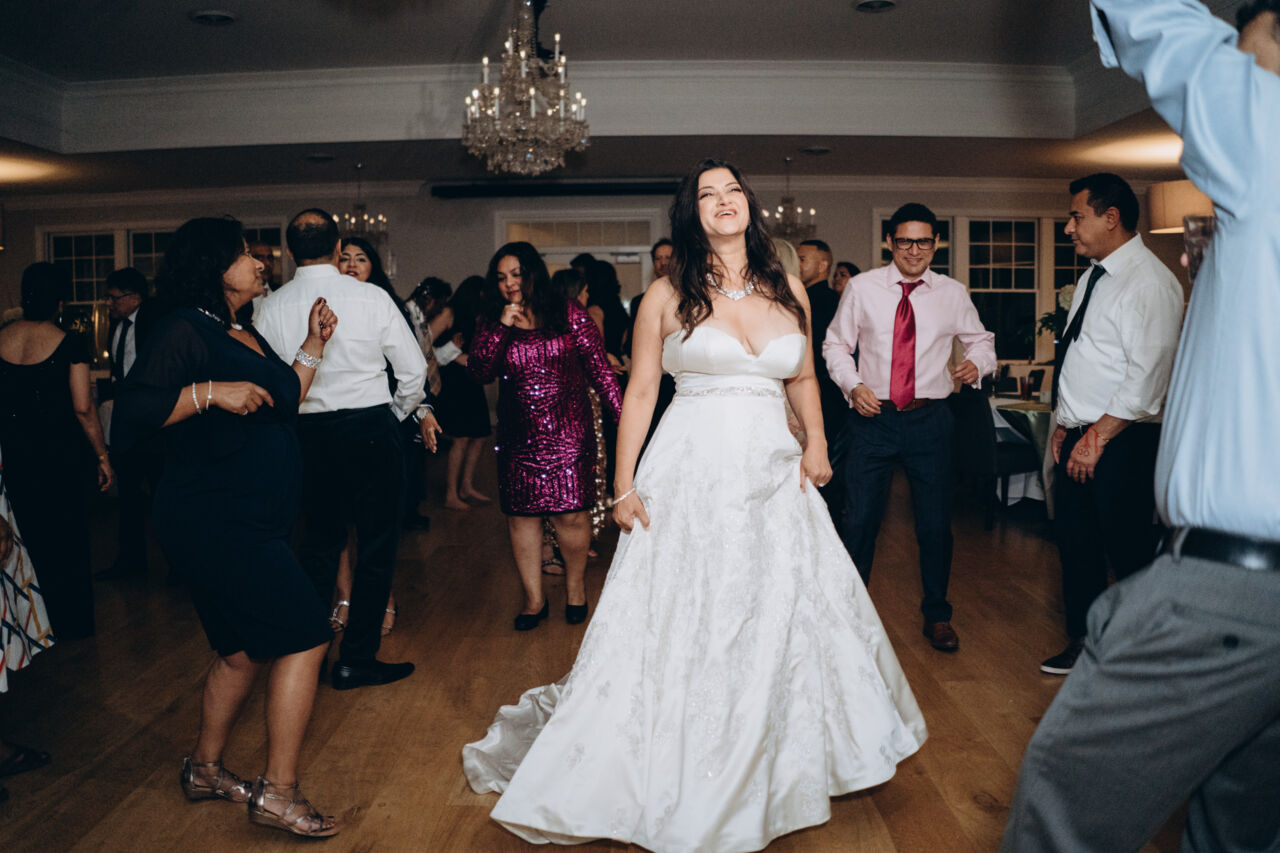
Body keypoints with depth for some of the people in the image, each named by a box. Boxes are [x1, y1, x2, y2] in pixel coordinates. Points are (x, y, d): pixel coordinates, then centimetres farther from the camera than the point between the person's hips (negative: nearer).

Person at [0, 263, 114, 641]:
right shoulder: (68, 343, -14)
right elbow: (83, 407, -15)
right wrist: (103, 457, -7)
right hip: (64, 454, -3)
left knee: (32, 537, 18)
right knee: (70, 539, 11)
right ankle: (75, 623, 21)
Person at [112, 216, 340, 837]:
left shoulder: (245, 333, 15)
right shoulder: (185, 331, -14)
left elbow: (283, 402, 22)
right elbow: (131, 417, -22)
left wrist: (314, 344, 14)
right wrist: (210, 391, -28)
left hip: (250, 522, 10)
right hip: (215, 522, -10)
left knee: (244, 649, 19)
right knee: (304, 635, -11)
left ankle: (205, 769, 36)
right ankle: (277, 793, -1)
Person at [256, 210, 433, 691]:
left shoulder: (272, 308, -2)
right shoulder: (371, 298, -8)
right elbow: (414, 368, -4)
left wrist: (293, 424, 16)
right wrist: (402, 412, 14)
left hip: (309, 434, 4)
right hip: (371, 429, -3)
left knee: (319, 542, 17)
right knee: (376, 545, 7)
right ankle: (356, 661, 12)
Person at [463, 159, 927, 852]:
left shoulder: (787, 290, 9)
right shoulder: (668, 295, 0)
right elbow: (640, 393, 0)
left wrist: (817, 442, 5)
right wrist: (624, 486, -4)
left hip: (774, 477, 4)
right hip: (691, 477, -4)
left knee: (786, 622, 11)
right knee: (679, 628, 2)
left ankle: (773, 769, 34)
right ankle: (680, 783, 21)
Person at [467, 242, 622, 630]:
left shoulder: (568, 314, 2)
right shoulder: (492, 327, 10)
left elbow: (598, 367, 0)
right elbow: (480, 372, -4)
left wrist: (622, 414, -7)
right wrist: (502, 326, -11)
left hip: (568, 432, -3)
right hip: (518, 436, 3)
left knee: (571, 513, -5)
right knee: (521, 515, 3)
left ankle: (575, 585, 21)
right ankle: (534, 598, 18)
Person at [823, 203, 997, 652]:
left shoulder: (953, 293, 5)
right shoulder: (861, 288, 1)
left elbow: (981, 340, 16)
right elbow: (836, 344, 7)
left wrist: (977, 363, -8)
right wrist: (852, 384, -10)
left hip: (929, 418, 1)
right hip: (872, 415, -1)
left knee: (936, 523, 8)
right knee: (859, 519, 0)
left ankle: (937, 616, 28)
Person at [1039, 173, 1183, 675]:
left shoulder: (1148, 281, -16)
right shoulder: (1093, 277, 14)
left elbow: (1148, 376, -22)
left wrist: (1097, 437, -19)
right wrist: (1064, 424, 14)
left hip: (1123, 444, -9)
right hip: (1079, 438, 9)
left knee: (1129, 555, 1)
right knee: (1076, 543, 16)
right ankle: (1083, 642, 31)